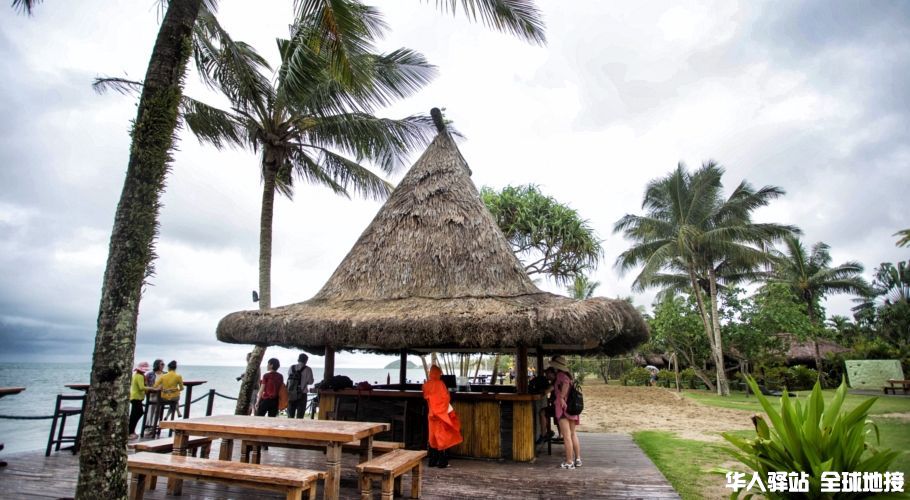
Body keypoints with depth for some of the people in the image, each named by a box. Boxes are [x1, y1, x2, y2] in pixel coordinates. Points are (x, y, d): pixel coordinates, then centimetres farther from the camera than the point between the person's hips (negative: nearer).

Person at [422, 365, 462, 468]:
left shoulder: (426, 385, 2)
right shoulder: (439, 383, -16)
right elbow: (445, 398, -16)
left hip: (431, 414, 6)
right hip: (441, 413, -6)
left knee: (433, 437, 13)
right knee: (442, 437, 1)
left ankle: (433, 461, 16)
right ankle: (442, 462, 4)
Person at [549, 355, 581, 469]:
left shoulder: (560, 374, -10)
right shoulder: (567, 374, 14)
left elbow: (566, 383, -30)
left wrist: (562, 398, -27)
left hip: (563, 407, -9)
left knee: (566, 436, -4)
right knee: (573, 434, 17)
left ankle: (569, 462, -1)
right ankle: (578, 459, 23)